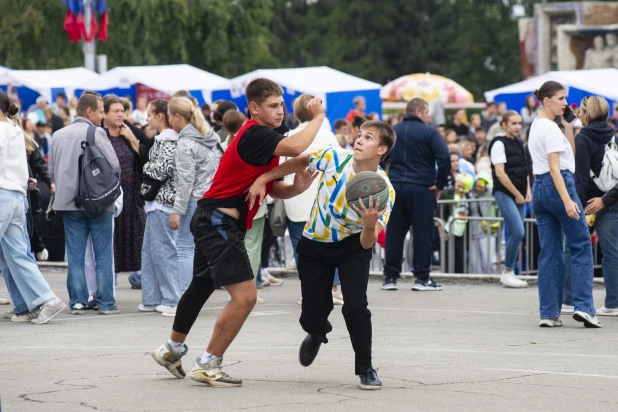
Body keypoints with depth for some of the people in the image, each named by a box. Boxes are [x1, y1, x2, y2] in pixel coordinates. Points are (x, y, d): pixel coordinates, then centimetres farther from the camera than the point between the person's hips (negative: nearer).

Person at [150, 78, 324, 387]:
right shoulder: (254, 134, -17)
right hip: (218, 221, -11)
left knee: (201, 288, 25)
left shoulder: (263, 140, 15)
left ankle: (172, 350, 43)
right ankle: (208, 366, -6)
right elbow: (296, 147, -34)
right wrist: (318, 117, -18)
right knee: (244, 297, -14)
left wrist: (296, 188, -5)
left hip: (212, 222, 11)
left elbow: (273, 189, 16)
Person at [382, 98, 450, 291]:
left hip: (395, 187, 4)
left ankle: (390, 277, 8)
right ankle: (422, 277, 0)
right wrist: (440, 184, -5)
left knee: (394, 232, 8)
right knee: (422, 232, 1)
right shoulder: (429, 132, -4)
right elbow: (444, 159, -15)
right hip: (421, 188, -4)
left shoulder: (392, 131, 11)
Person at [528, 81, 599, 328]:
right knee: (581, 246, -2)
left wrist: (568, 126, 13)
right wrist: (567, 200, -26)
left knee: (549, 252, 7)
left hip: (539, 188, 9)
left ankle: (549, 313, 5)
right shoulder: (550, 128, -12)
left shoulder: (535, 126, 17)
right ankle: (583, 306, -9)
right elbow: (554, 167, -20)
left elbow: (570, 153, 23)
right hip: (558, 185, -9)